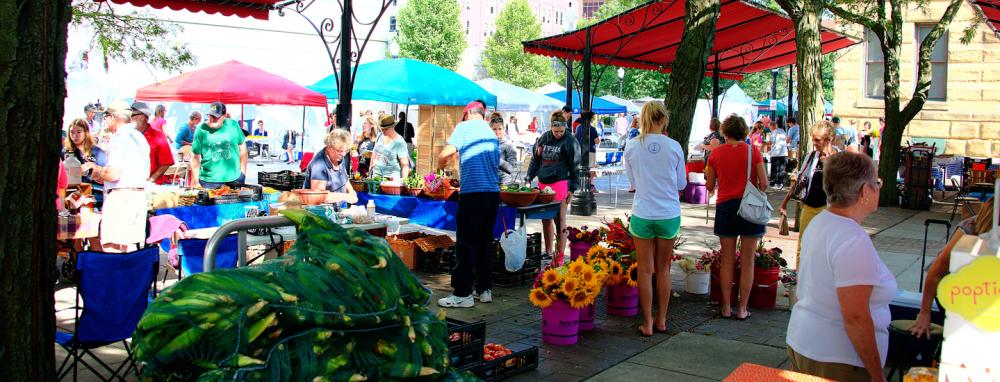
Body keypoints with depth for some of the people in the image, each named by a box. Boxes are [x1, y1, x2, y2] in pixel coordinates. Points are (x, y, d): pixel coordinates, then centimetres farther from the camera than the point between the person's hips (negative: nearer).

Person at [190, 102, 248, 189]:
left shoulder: (233, 125, 0)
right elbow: (196, 157, -1)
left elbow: (242, 149, 10)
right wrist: (195, 182, -4)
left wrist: (243, 172, 8)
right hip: (208, 181, -2)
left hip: (234, 179, 2)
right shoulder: (201, 130, -4)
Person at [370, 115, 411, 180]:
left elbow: (405, 164, -14)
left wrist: (404, 180, -27)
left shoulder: (399, 142, -11)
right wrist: (370, 169, 18)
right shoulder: (380, 136, 6)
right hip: (376, 175, 5)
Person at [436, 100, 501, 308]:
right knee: (485, 242, 14)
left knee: (466, 244, -3)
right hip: (493, 192, 7)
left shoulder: (465, 127, 0)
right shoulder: (493, 134, 20)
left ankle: (462, 294, -1)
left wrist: (440, 164, 9)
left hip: (473, 192, -7)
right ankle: (484, 289, 19)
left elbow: (446, 153, -12)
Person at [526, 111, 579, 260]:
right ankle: (548, 252, 22)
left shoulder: (570, 141, -5)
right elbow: (535, 160, 17)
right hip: (543, 182, 5)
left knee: (560, 220, -2)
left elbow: (575, 166, -4)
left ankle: (560, 254, 5)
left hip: (560, 182, -5)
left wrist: (572, 188, -7)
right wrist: (529, 178, 10)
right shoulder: (543, 138, 8)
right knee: (546, 219, 11)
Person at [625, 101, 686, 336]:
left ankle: (647, 324, 14)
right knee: (663, 268, 15)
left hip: (642, 215, 0)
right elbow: (681, 183, 4)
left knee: (645, 270, 9)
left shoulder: (633, 147, -5)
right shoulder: (674, 147, -7)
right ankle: (661, 321, 24)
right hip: (669, 215, 1)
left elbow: (632, 182, 7)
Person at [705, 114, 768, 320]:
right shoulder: (753, 151, -4)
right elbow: (764, 184, -6)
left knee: (727, 261, 11)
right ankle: (742, 309, 10)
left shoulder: (716, 153, -1)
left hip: (725, 207, 1)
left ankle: (726, 307, 15)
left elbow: (709, 186, 2)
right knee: (747, 262, 7)